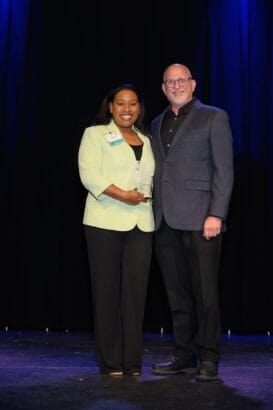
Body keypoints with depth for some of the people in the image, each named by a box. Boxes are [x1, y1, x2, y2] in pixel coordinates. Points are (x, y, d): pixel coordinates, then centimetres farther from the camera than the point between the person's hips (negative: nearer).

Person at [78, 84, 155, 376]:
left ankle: (132, 360, 10)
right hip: (105, 222, -4)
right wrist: (121, 194, -18)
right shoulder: (95, 134, 4)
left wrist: (146, 197, 4)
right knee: (107, 290, -2)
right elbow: (89, 174, -8)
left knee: (136, 289, 1)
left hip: (141, 225, 4)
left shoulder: (145, 140, 20)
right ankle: (110, 362, 7)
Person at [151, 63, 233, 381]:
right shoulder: (157, 124, 20)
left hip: (199, 220, -5)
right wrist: (154, 214, 10)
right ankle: (184, 356, 19)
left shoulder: (213, 117, 4)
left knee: (204, 292, -3)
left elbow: (224, 170, -3)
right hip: (165, 222, 5)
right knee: (178, 295, 10)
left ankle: (208, 359, 8)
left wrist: (216, 215, -13)